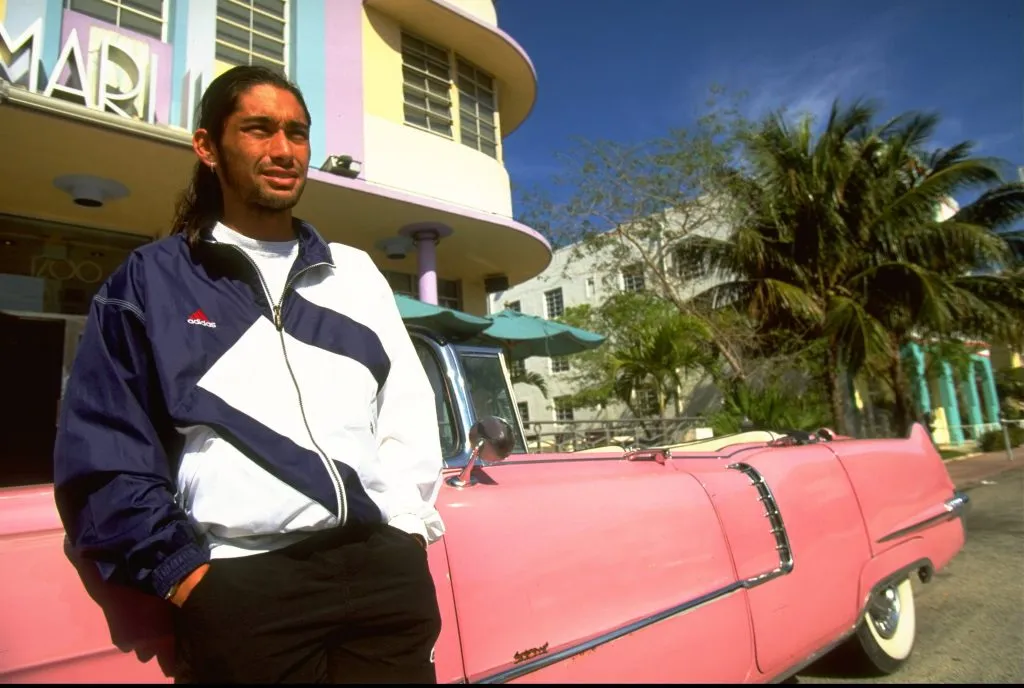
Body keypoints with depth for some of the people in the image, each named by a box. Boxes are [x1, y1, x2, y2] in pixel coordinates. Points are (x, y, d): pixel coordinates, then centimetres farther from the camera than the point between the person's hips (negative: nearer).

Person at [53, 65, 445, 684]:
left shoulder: (355, 271, 14)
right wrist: (184, 575, -5)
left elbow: (408, 409, 10)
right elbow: (101, 452, 3)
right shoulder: (150, 281, 7)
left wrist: (405, 529, 0)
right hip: (242, 586, -2)